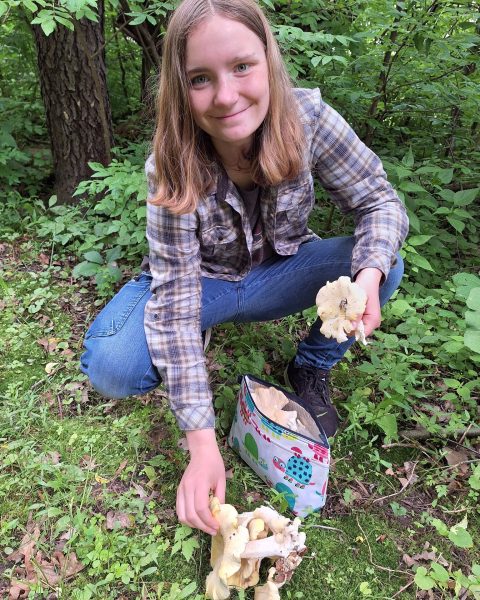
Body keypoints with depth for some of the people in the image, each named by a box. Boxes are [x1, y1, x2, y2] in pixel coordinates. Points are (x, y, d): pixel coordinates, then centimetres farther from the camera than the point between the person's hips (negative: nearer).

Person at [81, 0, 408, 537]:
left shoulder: (308, 118, -23)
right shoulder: (171, 169, -28)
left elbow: (380, 202, -15)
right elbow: (176, 296, -29)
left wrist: (369, 275, -39)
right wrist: (201, 443, -34)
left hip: (277, 272, 2)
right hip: (200, 282, -1)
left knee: (385, 265, -24)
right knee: (112, 368, -27)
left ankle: (311, 367, 3)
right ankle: (187, 352, 9)